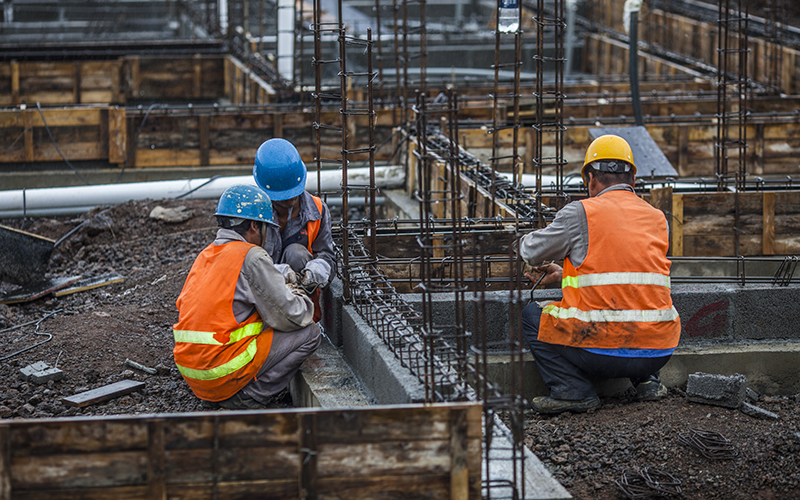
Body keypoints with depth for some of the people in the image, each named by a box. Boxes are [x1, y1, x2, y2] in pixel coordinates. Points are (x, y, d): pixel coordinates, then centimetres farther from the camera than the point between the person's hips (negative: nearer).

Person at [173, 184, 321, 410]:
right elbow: (289, 316, -11)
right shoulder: (252, 258, -11)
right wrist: (303, 302, 14)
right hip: (221, 372, -8)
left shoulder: (205, 256, 14)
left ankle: (213, 396, 16)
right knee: (309, 333, 1)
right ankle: (251, 396, -3)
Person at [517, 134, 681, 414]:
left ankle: (573, 391, 2)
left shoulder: (581, 213, -2)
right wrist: (565, 275, 36)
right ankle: (646, 380, 17)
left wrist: (526, 242, 36)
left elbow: (532, 253, 10)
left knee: (532, 316, 17)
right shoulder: (658, 219, 14)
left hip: (602, 353, -5)